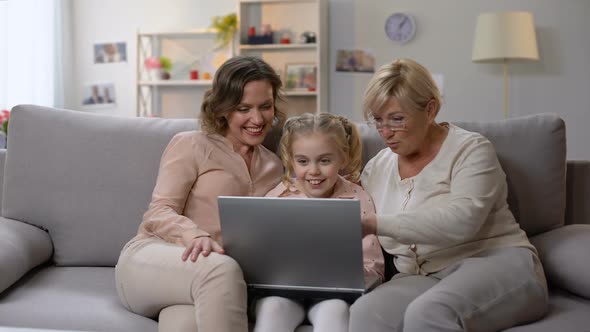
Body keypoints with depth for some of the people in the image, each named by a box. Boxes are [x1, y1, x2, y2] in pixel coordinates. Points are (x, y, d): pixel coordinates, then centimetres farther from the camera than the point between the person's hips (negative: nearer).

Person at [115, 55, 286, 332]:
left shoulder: (273, 166, 21)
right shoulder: (191, 145, 5)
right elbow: (159, 212, -5)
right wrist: (196, 236, -28)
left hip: (219, 271, 3)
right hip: (149, 259, -3)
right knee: (220, 268, -40)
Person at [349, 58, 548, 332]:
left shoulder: (471, 149, -3)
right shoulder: (376, 168, 14)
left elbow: (461, 221, -22)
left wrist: (376, 224, -28)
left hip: (495, 264, -4)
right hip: (422, 278, 5)